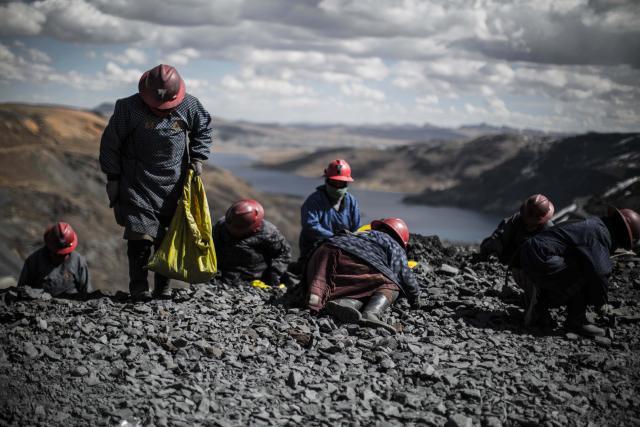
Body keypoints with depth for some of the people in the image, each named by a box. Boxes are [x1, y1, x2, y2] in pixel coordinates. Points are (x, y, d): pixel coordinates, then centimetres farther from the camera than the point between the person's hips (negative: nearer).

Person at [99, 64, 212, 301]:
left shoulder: (188, 105, -6)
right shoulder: (129, 108, -13)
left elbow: (204, 129, 14)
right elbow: (110, 143, -3)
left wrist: (197, 158, 3)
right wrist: (112, 178, -2)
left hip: (174, 183, 2)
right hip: (138, 183, -2)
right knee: (140, 235, -10)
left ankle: (164, 286, 17)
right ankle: (139, 287, 2)